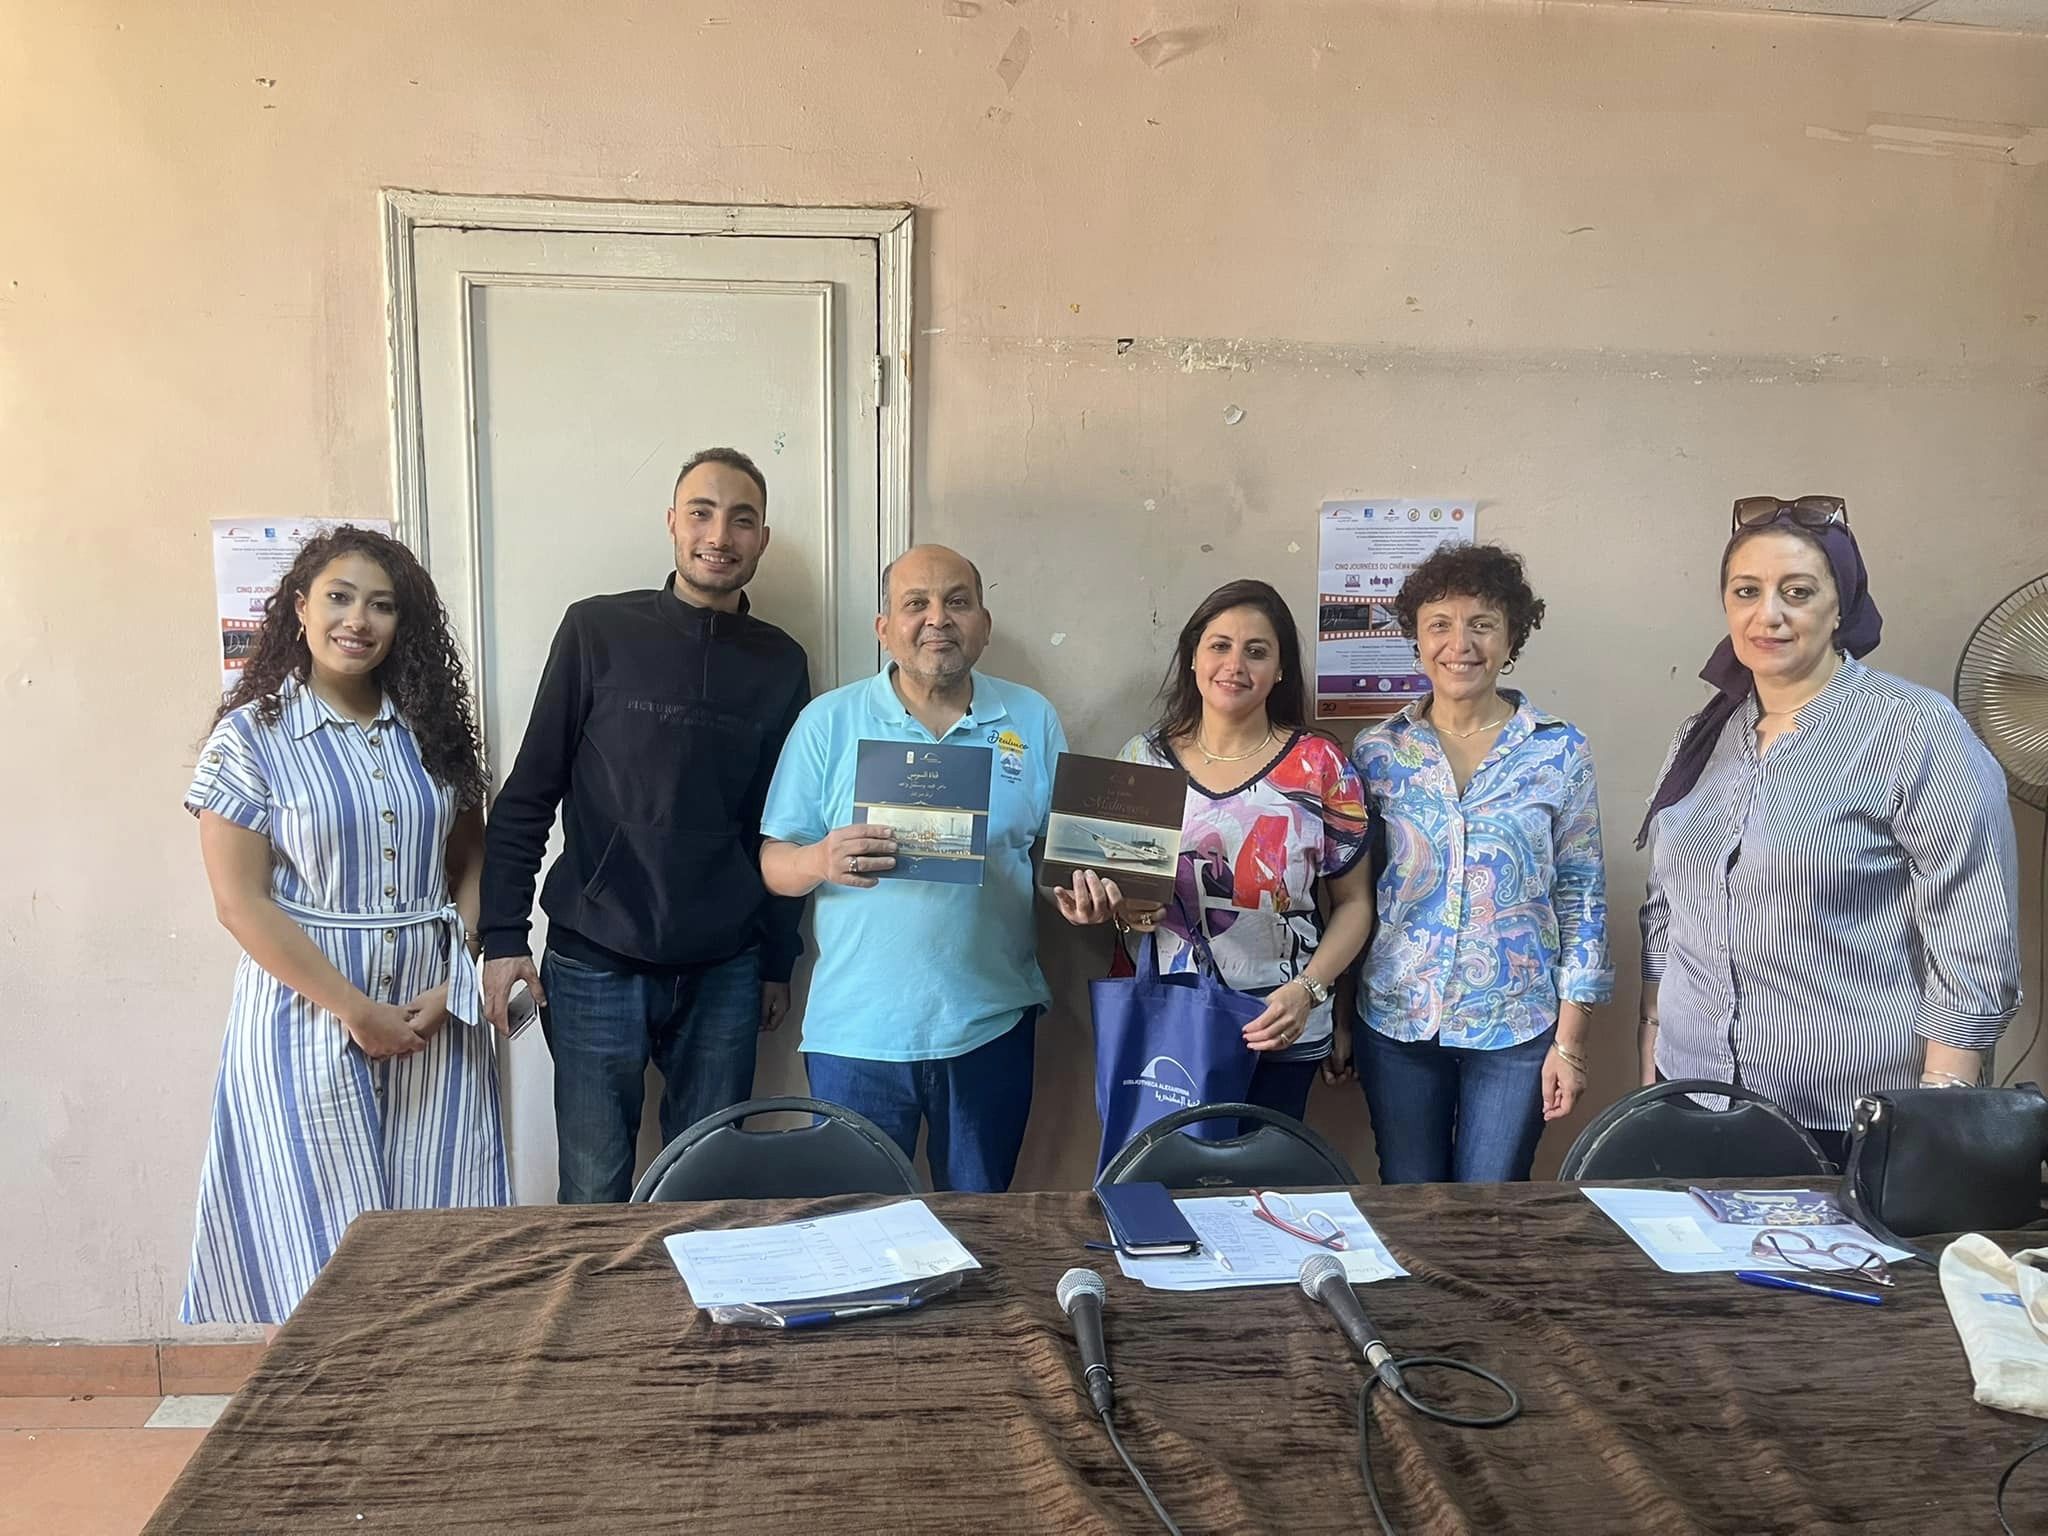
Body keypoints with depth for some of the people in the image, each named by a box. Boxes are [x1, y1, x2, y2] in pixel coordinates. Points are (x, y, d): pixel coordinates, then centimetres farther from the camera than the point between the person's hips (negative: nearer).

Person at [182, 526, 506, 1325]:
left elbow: (473, 864, 7)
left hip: (434, 1012, 3)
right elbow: (242, 904, -9)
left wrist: (452, 984, -8)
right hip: (310, 1012, -3)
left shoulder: (430, 728, 6)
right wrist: (357, 1011, -12)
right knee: (325, 1243, 5)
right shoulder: (250, 736, -5)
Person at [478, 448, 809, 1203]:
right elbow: (527, 795, 0)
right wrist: (504, 937, -5)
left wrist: (778, 961, 11)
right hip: (594, 967, -2)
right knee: (593, 1195, 7)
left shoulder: (780, 662, 5)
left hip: (724, 973, 2)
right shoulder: (597, 630, -2)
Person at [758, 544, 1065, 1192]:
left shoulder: (1033, 720, 5)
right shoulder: (829, 721, 1)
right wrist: (821, 861, -22)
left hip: (990, 1027, 2)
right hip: (857, 1033, -1)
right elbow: (773, 862, 0)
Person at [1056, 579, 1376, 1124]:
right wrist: (1104, 902, -11)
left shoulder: (1319, 765, -3)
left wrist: (1308, 989, -14)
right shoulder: (1143, 757, 3)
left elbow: (1353, 901, 0)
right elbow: (1110, 884, 11)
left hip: (1278, 1032, -1)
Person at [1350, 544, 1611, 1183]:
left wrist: (1570, 1040, -3)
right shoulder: (1377, 752, 0)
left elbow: (1582, 896, -1)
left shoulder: (1559, 751, -3)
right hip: (1397, 1020, 1)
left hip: (1516, 1027, -1)